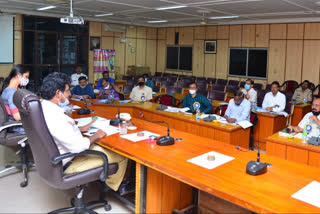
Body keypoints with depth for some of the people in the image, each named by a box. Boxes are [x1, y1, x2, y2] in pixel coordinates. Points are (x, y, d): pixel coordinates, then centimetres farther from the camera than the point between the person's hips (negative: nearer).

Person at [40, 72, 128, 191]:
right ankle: (112, 184, 25)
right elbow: (77, 146, -32)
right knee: (121, 156, -1)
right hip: (68, 163, -10)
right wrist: (95, 136, -14)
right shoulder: (54, 117, -33)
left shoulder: (43, 106, -1)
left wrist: (82, 129, 11)